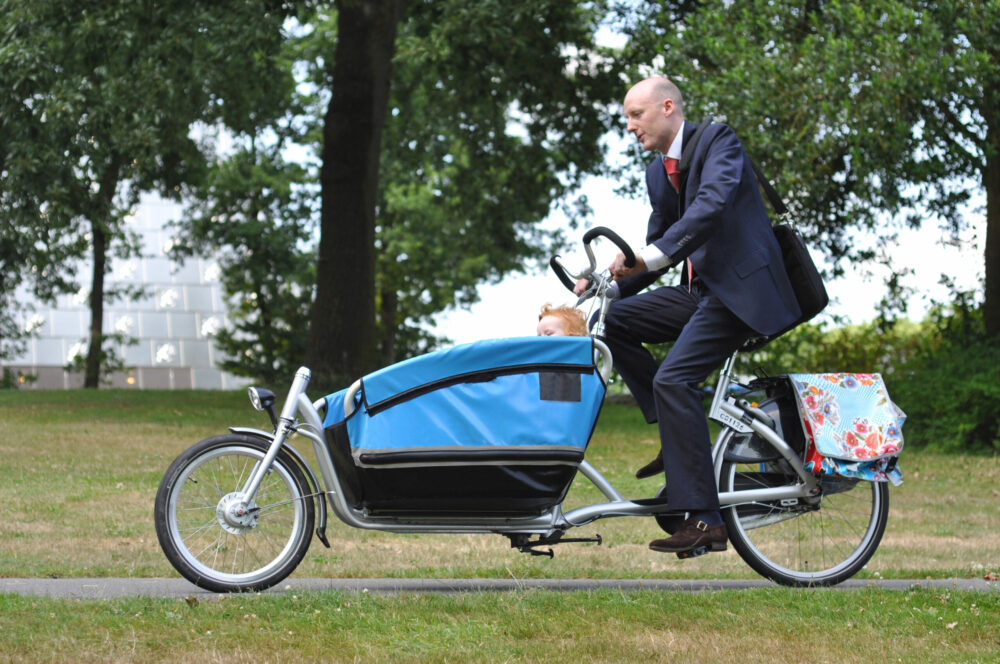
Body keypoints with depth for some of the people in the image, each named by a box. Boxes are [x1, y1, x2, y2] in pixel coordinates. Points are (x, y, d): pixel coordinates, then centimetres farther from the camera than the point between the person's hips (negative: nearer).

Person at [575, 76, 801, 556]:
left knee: (672, 378, -23)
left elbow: (713, 204, -27)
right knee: (612, 321, -3)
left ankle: (704, 519, -24)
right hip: (699, 290, 9)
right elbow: (658, 250, 20)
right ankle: (678, 436, 2)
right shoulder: (658, 172, 16)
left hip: (740, 287, -9)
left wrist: (653, 256, -37)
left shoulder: (717, 142, -8)